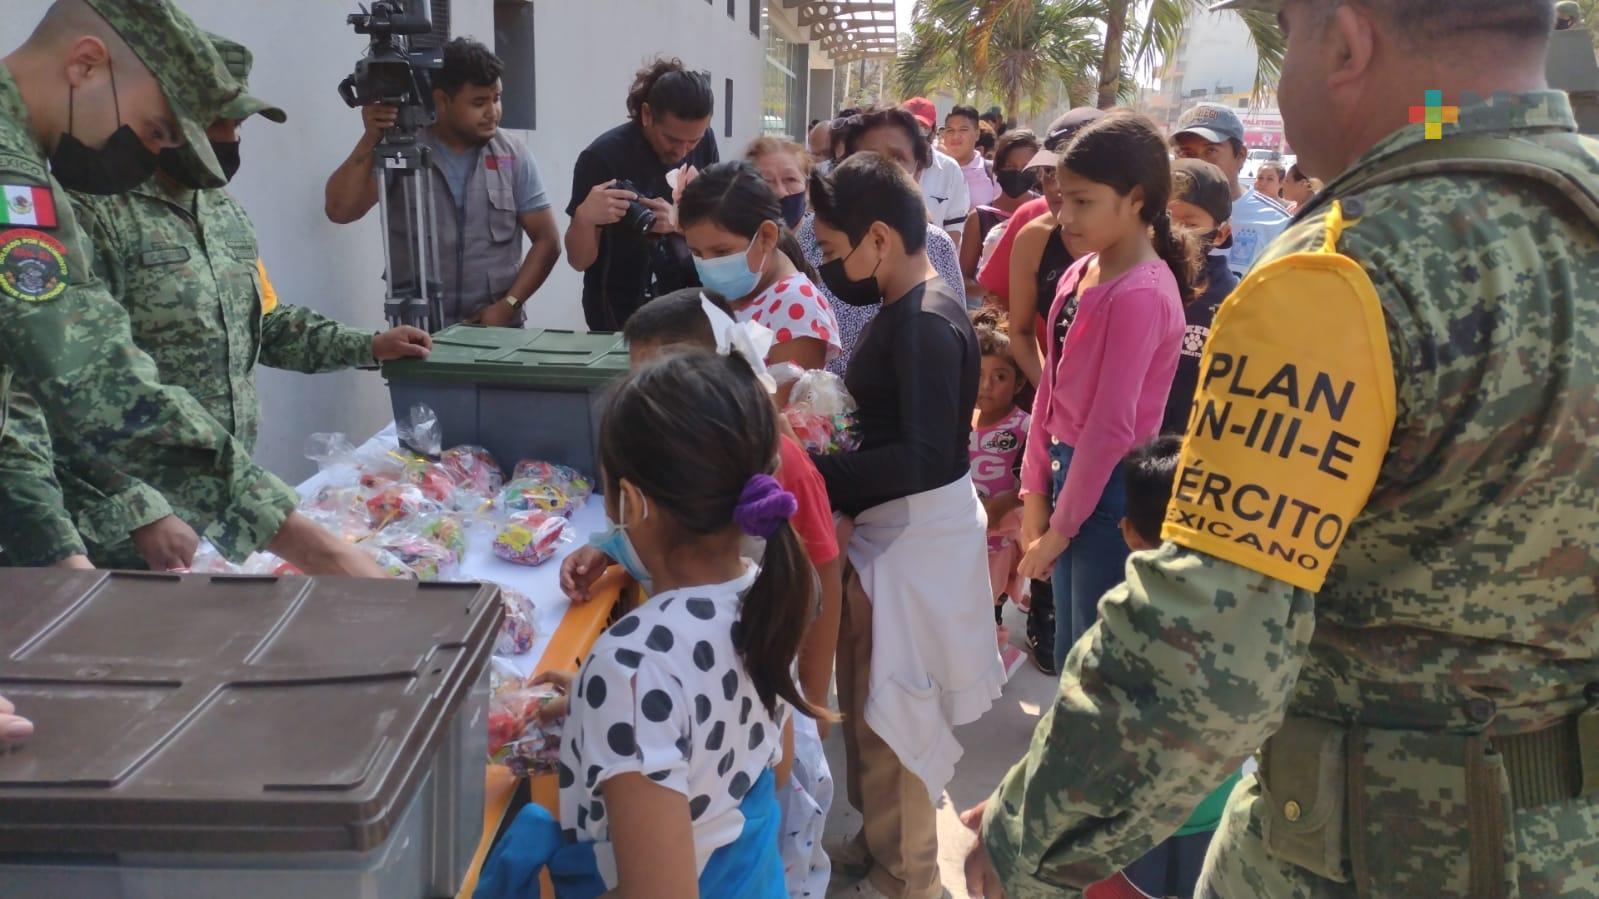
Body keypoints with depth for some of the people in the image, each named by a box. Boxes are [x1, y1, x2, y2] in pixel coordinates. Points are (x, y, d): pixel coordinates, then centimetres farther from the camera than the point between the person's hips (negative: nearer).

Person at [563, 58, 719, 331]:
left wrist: (679, 221, -20)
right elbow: (579, 261, -15)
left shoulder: (703, 141, -6)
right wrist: (584, 217, -34)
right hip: (621, 317, -4)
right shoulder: (603, 157, -19)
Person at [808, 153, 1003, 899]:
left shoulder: (927, 325, -24)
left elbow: (926, 458, -29)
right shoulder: (905, 307, 6)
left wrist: (817, 473, -25)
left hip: (917, 533, -9)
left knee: (891, 709, 7)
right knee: (867, 701, 22)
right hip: (889, 525, 9)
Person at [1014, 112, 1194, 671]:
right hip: (1070, 474, 9)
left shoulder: (1142, 294, -20)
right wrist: (1035, 494, 6)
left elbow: (1112, 426, -20)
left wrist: (1060, 527, -12)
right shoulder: (1080, 273, 7)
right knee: (1071, 659, 19)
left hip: (1109, 491, -9)